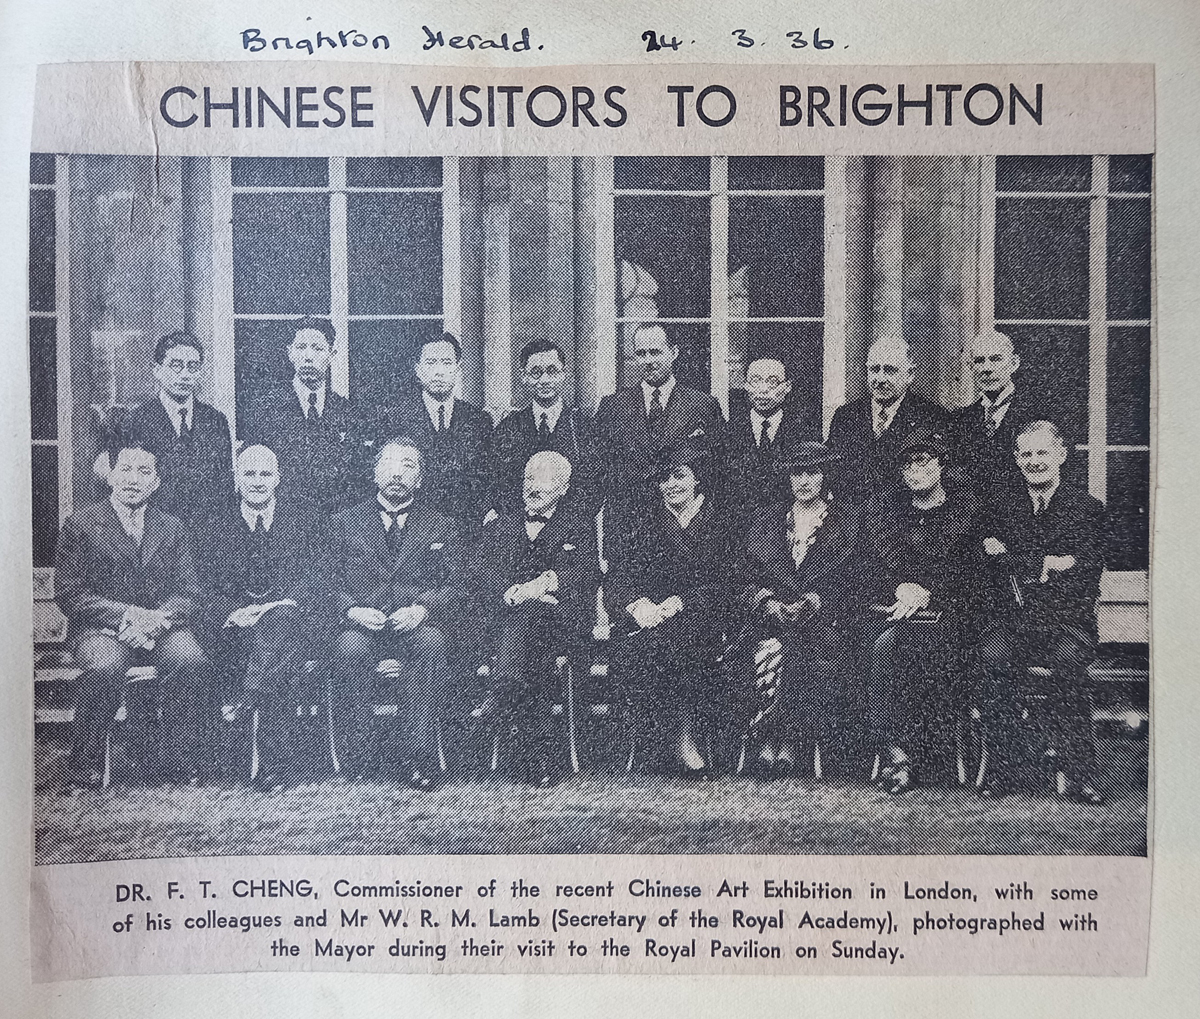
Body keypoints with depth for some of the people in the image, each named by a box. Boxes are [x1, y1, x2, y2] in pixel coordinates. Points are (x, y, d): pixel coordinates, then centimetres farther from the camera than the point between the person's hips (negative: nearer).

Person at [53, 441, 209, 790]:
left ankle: (182, 766, -16)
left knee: (192, 662, -29)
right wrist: (126, 614, -16)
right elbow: (68, 594, -3)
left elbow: (189, 593, 7)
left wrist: (157, 617, -15)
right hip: (99, 628, -2)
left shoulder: (171, 528, 14)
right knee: (104, 667, -35)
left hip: (161, 626, 2)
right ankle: (85, 769, -16)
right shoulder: (81, 523, 4)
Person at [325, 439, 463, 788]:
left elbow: (455, 586, 6)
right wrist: (353, 610, -12)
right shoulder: (344, 522, 17)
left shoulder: (441, 526, 16)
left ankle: (420, 756, -31)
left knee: (431, 642, -35)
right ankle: (359, 756, -21)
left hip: (417, 625, 0)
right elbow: (330, 583, 9)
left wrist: (421, 609, -13)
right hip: (362, 625, 0)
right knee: (350, 646, -34)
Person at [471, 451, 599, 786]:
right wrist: (515, 592, -12)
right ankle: (543, 756, -33)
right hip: (505, 619, 1)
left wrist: (545, 583, -19)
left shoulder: (579, 524, 19)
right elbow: (481, 578, 8)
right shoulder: (499, 526, 24)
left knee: (529, 612, -36)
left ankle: (504, 692, -39)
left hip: (564, 622, -1)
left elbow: (579, 573, 1)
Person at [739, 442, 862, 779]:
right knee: (771, 651, -31)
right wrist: (767, 601, -8)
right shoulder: (764, 520, 19)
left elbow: (854, 583, 3)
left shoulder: (849, 521, 11)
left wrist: (815, 601, -13)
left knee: (820, 648, -34)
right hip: (772, 617, 2)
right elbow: (748, 578, 13)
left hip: (826, 617, -1)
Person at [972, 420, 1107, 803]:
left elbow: (1086, 575, -2)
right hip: (1012, 618, 1)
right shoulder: (1004, 507, 17)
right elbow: (993, 563, 3)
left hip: (1067, 620, -1)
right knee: (992, 654, -31)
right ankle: (998, 771, -23)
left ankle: (1074, 772, -23)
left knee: (1067, 658, -35)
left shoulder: (1087, 507, 10)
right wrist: (1047, 564, -8)